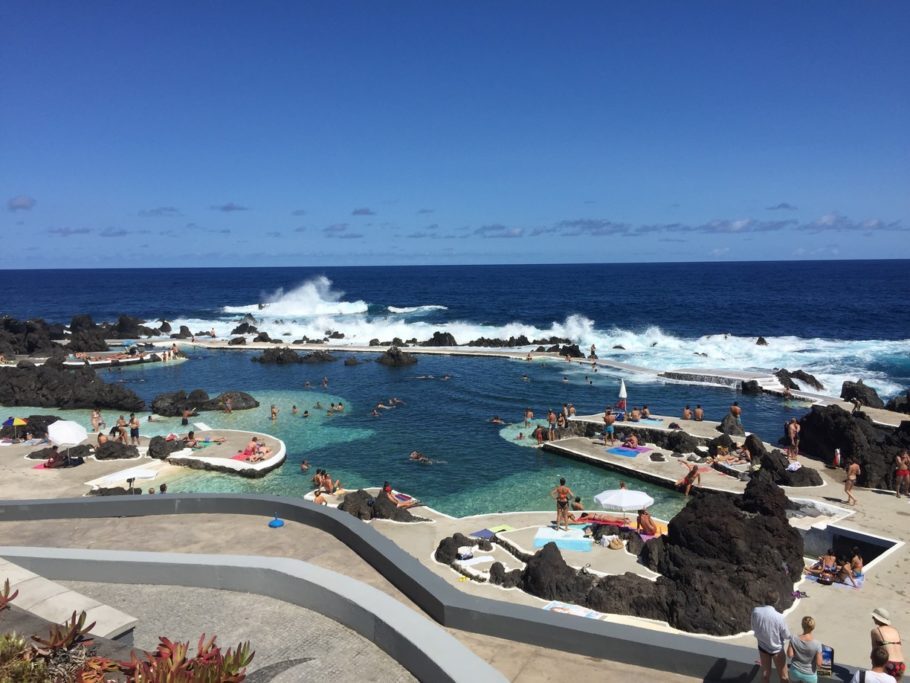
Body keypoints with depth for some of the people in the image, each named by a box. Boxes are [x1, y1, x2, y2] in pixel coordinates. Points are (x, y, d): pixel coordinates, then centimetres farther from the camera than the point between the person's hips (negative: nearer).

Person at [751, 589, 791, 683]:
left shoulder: (755, 611, -20)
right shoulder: (779, 617, -31)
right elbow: (787, 635, -15)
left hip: (762, 646, 3)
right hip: (777, 649, -3)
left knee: (765, 672, 23)